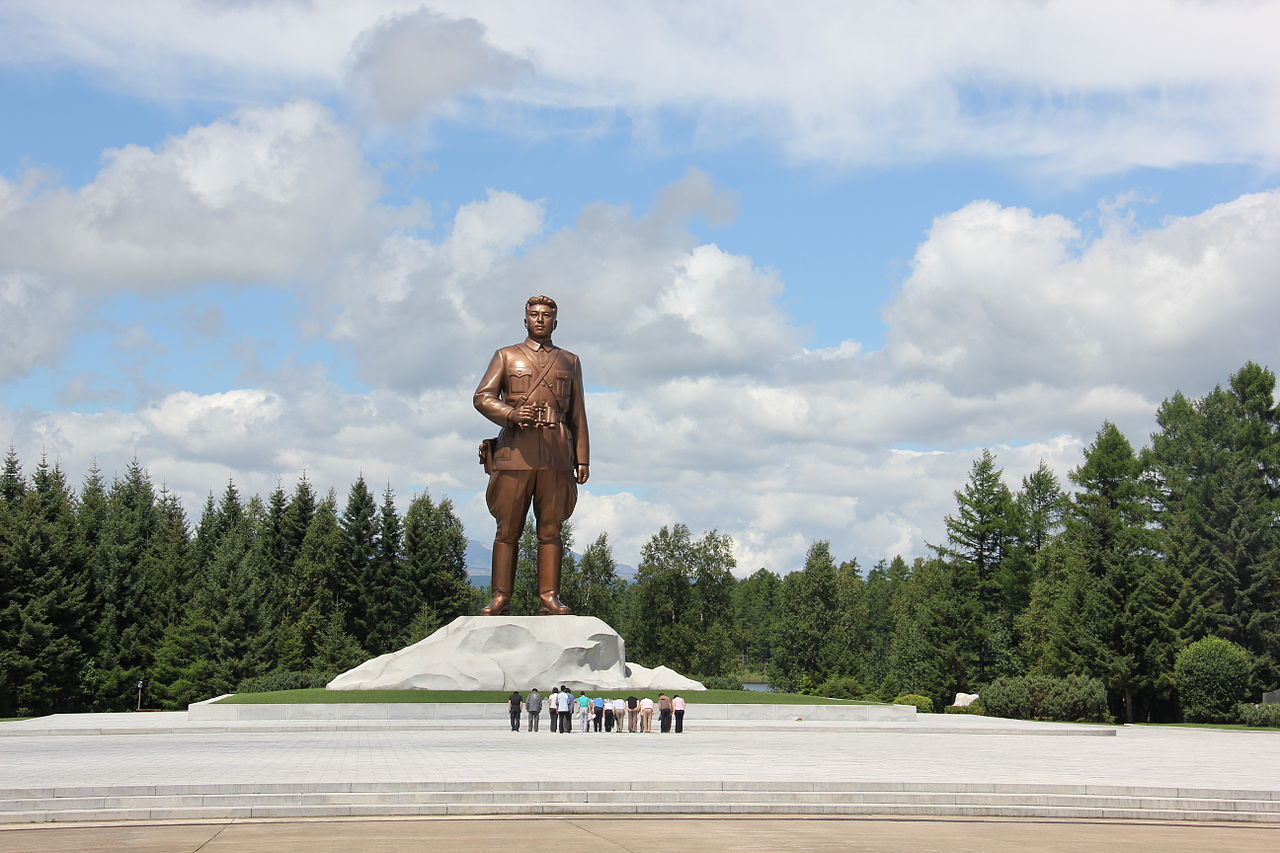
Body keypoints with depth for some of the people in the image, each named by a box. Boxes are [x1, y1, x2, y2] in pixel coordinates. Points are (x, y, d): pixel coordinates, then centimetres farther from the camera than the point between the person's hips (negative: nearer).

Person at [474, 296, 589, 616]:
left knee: (551, 529, -2)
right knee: (508, 528, -3)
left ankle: (549, 597, -1)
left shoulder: (570, 361, 21)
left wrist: (582, 458, 8)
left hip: (556, 454, 1)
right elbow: (482, 397, 4)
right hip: (515, 451, -1)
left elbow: (577, 414, 17)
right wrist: (510, 414, -15)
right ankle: (500, 598, -2)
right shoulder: (506, 356, 16)